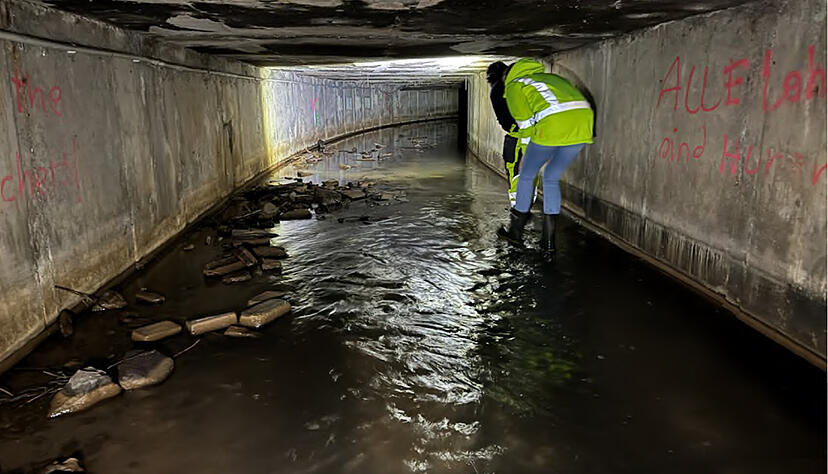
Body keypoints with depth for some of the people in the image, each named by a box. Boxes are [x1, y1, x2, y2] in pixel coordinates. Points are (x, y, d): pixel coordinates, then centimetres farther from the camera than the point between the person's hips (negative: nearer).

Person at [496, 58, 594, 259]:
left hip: (554, 125, -6)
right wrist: (550, 153, 32)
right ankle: (548, 242, 17)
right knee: (551, 180, 18)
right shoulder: (550, 77, 38)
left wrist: (528, 155, 20)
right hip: (582, 123, 6)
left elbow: (526, 124, 9)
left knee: (526, 176, 15)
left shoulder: (514, 86, 18)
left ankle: (516, 232, 29)